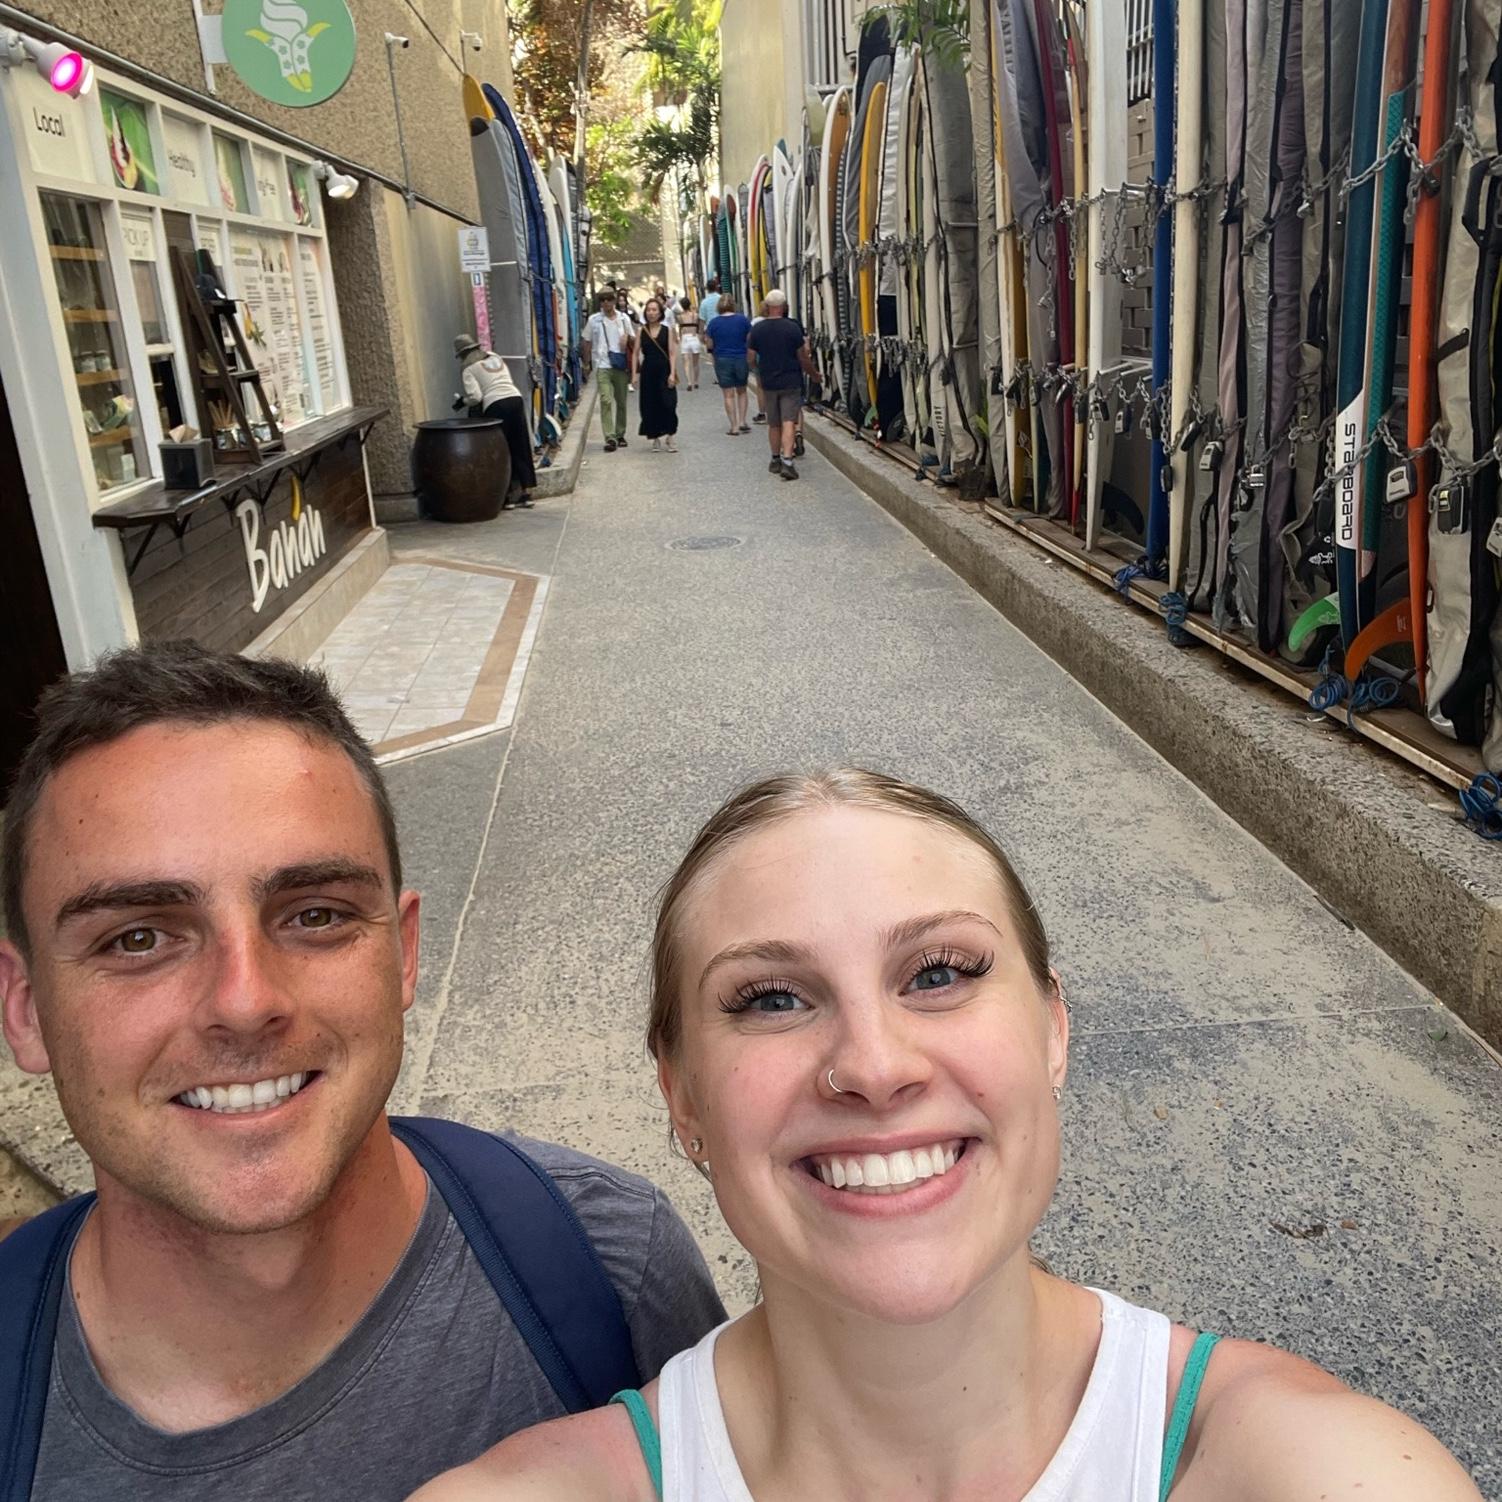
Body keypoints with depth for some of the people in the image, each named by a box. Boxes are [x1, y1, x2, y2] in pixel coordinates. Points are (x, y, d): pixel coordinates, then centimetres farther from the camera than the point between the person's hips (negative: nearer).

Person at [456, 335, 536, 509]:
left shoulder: (470, 369, 2)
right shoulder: (495, 356, 20)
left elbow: (475, 397, -8)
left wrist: (464, 401, 11)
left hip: (495, 405, -5)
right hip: (515, 399, 5)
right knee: (521, 449, 9)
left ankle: (506, 497, 5)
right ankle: (527, 494, 10)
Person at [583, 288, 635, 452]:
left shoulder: (624, 318, 8)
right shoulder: (594, 320, 2)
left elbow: (633, 341, 15)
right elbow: (587, 342, 10)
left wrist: (628, 337, -7)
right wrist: (586, 363, 9)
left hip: (621, 365, 3)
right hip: (602, 365, -3)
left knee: (621, 401, 10)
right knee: (606, 400, -15)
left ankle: (620, 435, 24)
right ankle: (609, 438, -18)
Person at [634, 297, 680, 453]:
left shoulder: (667, 330, 2)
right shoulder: (641, 331, 6)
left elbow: (672, 353, -1)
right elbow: (636, 353, 6)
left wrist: (672, 373, -10)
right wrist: (635, 373, -1)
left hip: (664, 371, -2)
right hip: (647, 371, 2)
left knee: (668, 404, -8)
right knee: (650, 406, 3)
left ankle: (669, 437, 3)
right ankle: (655, 437, 14)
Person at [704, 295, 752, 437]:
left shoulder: (713, 322, -5)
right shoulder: (743, 319, -4)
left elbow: (709, 345, -3)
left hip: (722, 360, -1)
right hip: (741, 359, 1)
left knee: (728, 395, 4)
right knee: (741, 391, 18)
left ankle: (734, 426, 2)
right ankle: (742, 422, 12)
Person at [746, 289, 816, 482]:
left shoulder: (757, 330, -2)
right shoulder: (793, 327, -9)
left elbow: (751, 359, 5)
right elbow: (804, 357, -2)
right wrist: (812, 373, 15)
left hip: (768, 382, 3)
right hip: (791, 381, -3)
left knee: (773, 424, 15)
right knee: (789, 422, -6)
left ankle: (776, 459, 26)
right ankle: (787, 462, -18)